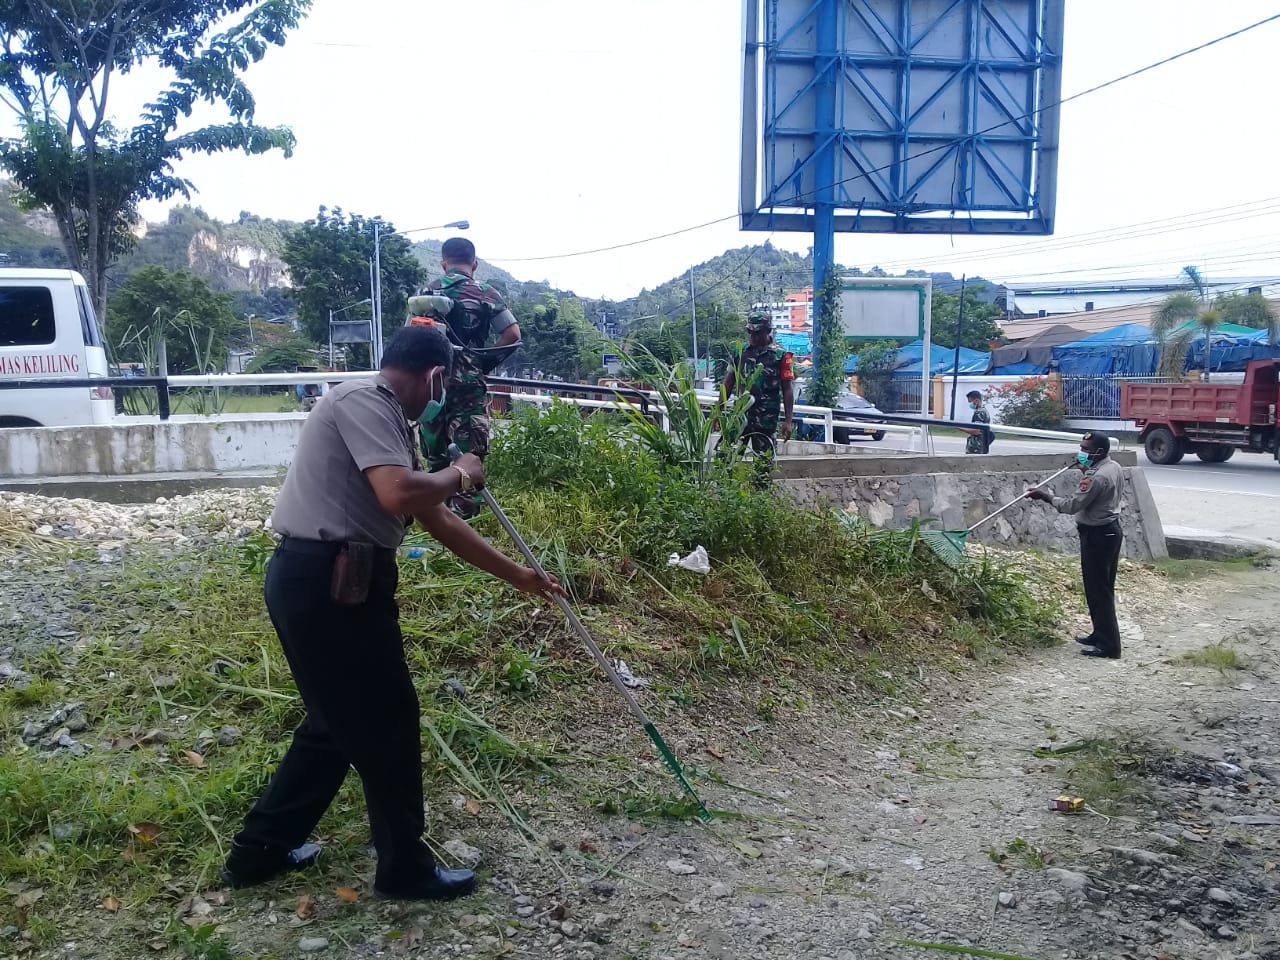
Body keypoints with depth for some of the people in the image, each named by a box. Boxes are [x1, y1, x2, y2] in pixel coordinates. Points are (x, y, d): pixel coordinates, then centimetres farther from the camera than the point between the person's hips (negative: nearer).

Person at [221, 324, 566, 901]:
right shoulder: (362, 401, -11)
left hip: (325, 582, 10)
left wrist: (517, 576, 27)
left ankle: (259, 849, 33)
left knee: (337, 722, 22)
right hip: (326, 584, -10)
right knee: (386, 725, 4)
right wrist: (459, 475, -6)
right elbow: (399, 495, -27)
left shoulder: (386, 421, 19)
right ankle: (406, 870, 20)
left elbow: (438, 520, 23)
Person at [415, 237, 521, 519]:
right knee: (468, 452, -2)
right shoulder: (485, 293, 0)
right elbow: (512, 335, -6)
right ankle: (462, 513, -6)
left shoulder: (424, 293, 9)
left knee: (435, 452, 13)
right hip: (467, 382, -3)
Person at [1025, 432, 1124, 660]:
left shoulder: (1097, 477, -25)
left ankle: (1108, 646, -1)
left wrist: (1046, 496, -12)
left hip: (1097, 536, -10)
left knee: (1098, 591, -4)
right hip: (1111, 530, 10)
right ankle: (1100, 635, 28)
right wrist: (1087, 471, 14)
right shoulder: (1114, 468, 6)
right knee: (1103, 589, 18)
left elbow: (1072, 505, -23)